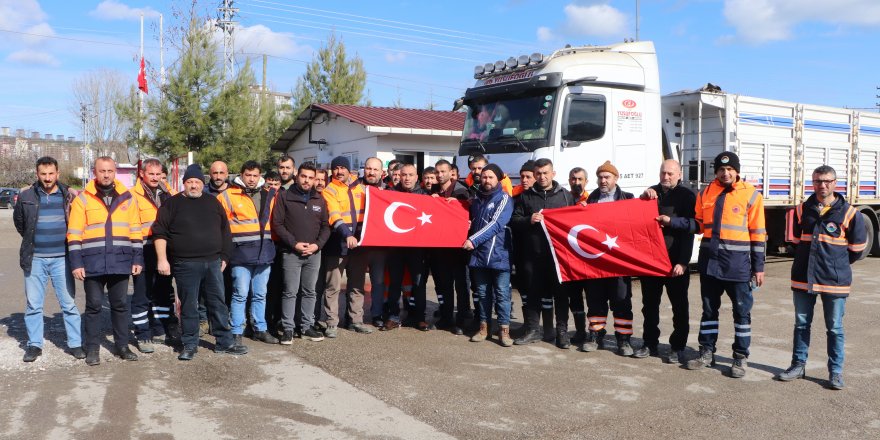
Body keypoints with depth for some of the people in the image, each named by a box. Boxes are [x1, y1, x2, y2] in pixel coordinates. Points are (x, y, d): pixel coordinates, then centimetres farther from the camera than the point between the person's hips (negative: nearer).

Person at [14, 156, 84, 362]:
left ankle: (75, 343, 10)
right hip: (35, 259, 1)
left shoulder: (68, 196, 0)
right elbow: (18, 220, 18)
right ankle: (34, 345, 17)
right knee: (33, 305, 6)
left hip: (61, 258, -1)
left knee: (69, 303, 2)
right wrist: (31, 240, 14)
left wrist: (71, 243, 5)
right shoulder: (26, 197, 2)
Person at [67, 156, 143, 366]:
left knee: (121, 304, 9)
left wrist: (137, 259, 4)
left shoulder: (127, 198, 7)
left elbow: (135, 231, 9)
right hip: (93, 263, -2)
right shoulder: (82, 199, 0)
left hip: (120, 263, 2)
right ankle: (92, 348, 16)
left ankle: (122, 345, 20)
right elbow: (74, 234, -2)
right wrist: (76, 262, -8)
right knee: (94, 305, 6)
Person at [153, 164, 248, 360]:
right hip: (185, 265, -3)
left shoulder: (213, 202, 12)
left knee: (218, 303, 7)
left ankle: (224, 342, 16)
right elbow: (160, 233, -1)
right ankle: (190, 345, 15)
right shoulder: (172, 204, 2)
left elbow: (225, 231, 17)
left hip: (213, 263, 3)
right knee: (188, 306, 4)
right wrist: (162, 259, -9)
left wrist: (224, 256, 11)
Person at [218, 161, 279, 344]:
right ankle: (236, 332, 7)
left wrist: (272, 241, 15)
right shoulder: (228, 196, -3)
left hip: (264, 253, 4)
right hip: (241, 254, -4)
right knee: (240, 294, -2)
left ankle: (260, 329, 22)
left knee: (260, 294, 13)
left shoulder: (269, 196, 10)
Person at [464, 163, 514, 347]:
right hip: (479, 254, 5)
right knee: (482, 292, 10)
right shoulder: (476, 199, 14)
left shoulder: (504, 199, -4)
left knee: (502, 293, -3)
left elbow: (496, 224, -16)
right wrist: (468, 238, 7)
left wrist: (473, 240, -22)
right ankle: (483, 328, 19)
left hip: (499, 254, -5)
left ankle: (504, 330, 3)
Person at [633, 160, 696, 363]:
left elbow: (689, 228, -8)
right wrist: (644, 198, -10)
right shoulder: (652, 192, 12)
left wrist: (683, 261, -16)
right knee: (649, 304, 10)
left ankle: (678, 347, 11)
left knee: (679, 306, 3)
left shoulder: (687, 196, -1)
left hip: (675, 260, -4)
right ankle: (650, 344, 20)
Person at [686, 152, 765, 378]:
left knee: (742, 311, 5)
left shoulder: (750, 194, -3)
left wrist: (758, 267, -4)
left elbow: (757, 233, -2)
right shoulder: (706, 192, 8)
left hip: (738, 261, -4)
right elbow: (697, 223, 13)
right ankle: (707, 352, 24)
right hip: (709, 259, 4)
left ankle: (741, 357, 16)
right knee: (709, 308, 12)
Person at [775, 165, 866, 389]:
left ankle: (836, 372, 16)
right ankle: (798, 365, 23)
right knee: (801, 324, 12)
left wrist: (838, 263, 12)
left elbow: (857, 247, 5)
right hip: (803, 278, 3)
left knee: (835, 328, 6)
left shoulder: (849, 213, -6)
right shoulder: (802, 210, 3)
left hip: (834, 281, -3)